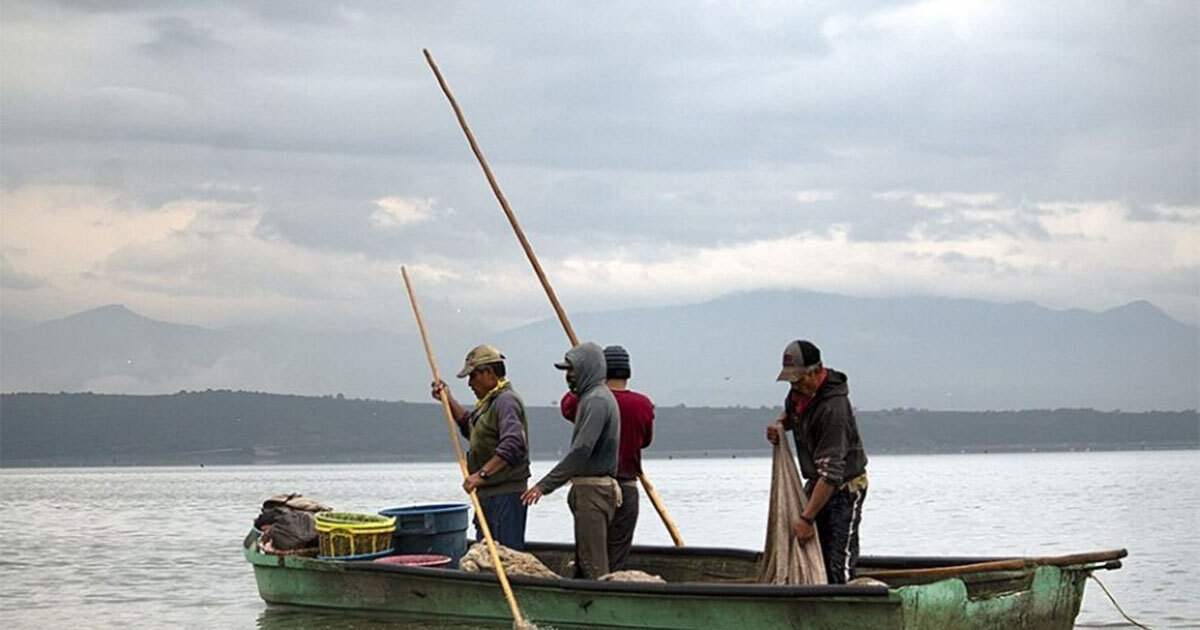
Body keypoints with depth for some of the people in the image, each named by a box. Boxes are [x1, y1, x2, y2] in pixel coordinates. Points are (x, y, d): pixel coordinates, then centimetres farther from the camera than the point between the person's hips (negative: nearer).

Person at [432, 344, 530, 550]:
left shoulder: (506, 401, -15)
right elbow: (469, 426, 36)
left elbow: (513, 445, -28)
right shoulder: (490, 401, 19)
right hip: (488, 494, 11)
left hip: (506, 494, -11)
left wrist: (482, 474, -30)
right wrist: (448, 400, 25)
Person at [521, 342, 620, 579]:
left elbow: (581, 452, -23)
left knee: (593, 564, -11)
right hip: (589, 488, 11)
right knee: (584, 561, 11)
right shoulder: (591, 397, 19)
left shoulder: (597, 400, -15)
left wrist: (544, 485, -23)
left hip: (594, 490, -11)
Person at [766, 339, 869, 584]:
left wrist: (807, 518, -36)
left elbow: (831, 473, -34)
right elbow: (790, 413, 23)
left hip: (844, 488, -9)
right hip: (816, 483, 9)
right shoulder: (799, 392, -3)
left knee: (838, 564, -14)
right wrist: (779, 424, -3)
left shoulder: (833, 408, -30)